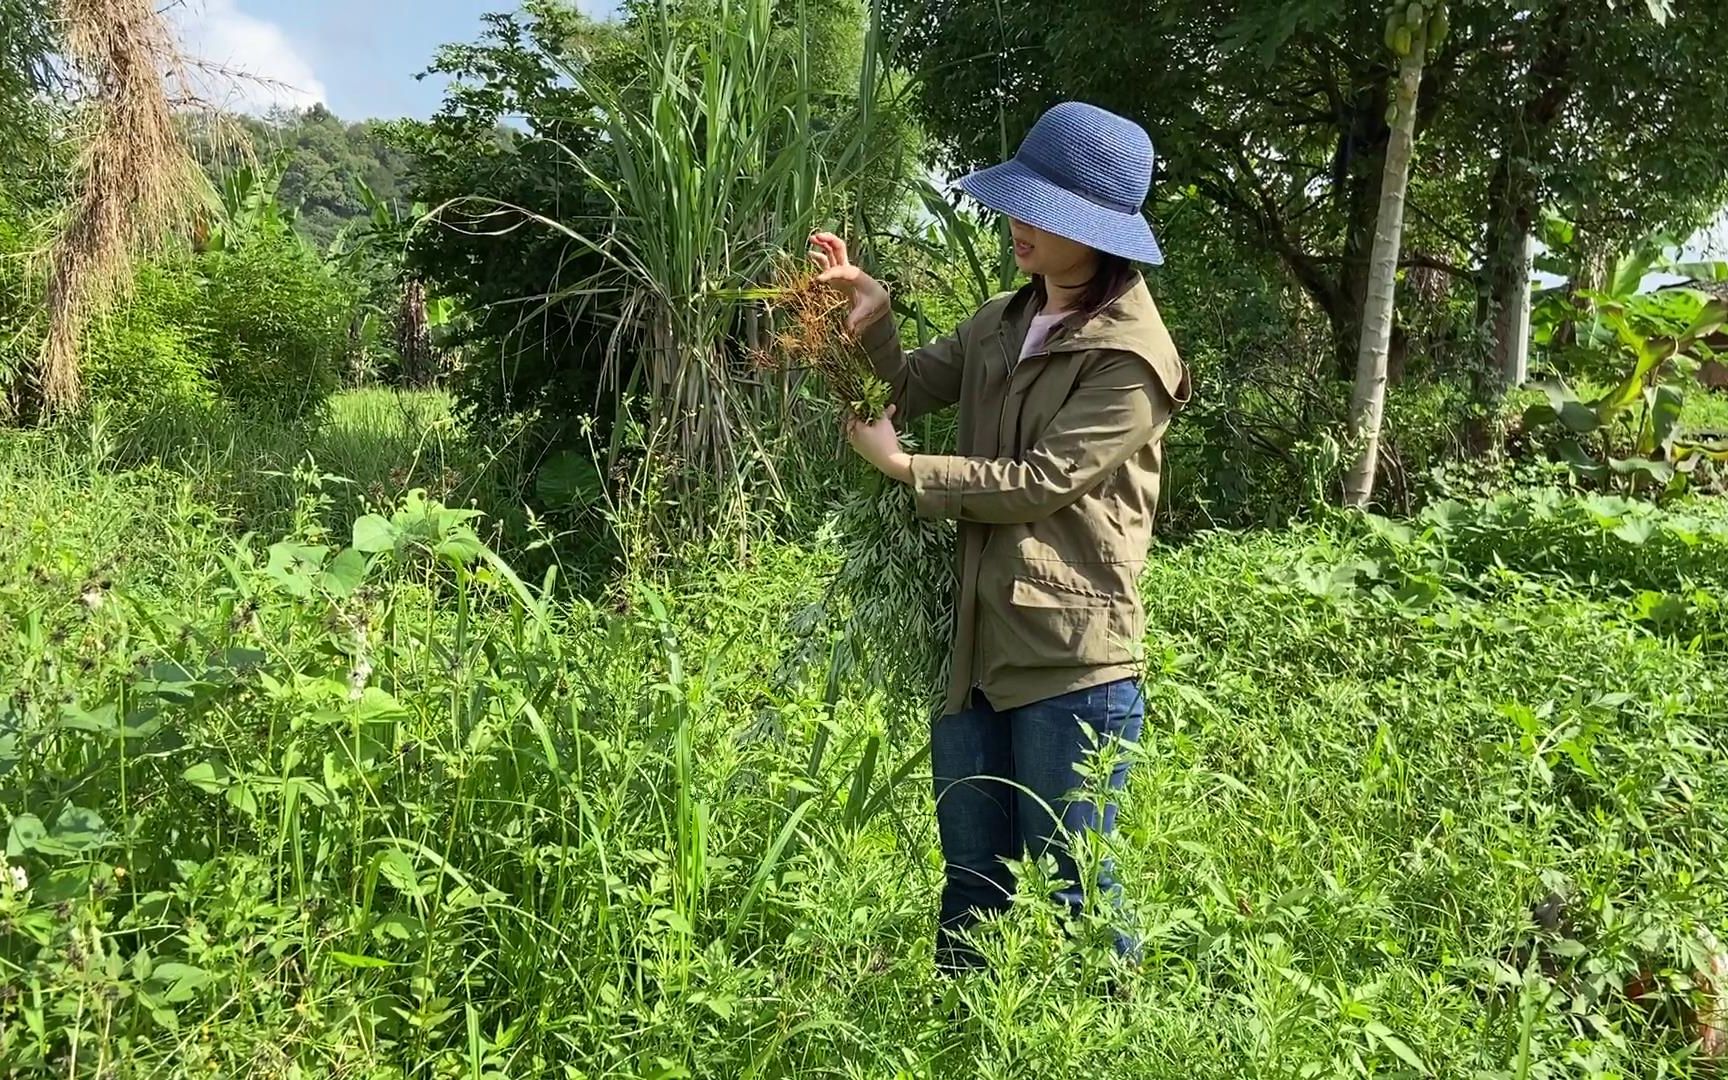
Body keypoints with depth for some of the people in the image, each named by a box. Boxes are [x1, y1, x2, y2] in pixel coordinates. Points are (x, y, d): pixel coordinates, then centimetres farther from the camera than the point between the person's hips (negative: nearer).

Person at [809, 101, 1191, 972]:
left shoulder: (1132, 360, -13)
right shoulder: (999, 325, 11)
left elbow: (1039, 483, -17)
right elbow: (905, 392, 11)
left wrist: (904, 467, -7)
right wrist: (870, 323, -9)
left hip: (1070, 664, -7)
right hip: (974, 649, 8)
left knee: (1071, 889, 6)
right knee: (972, 884, 20)